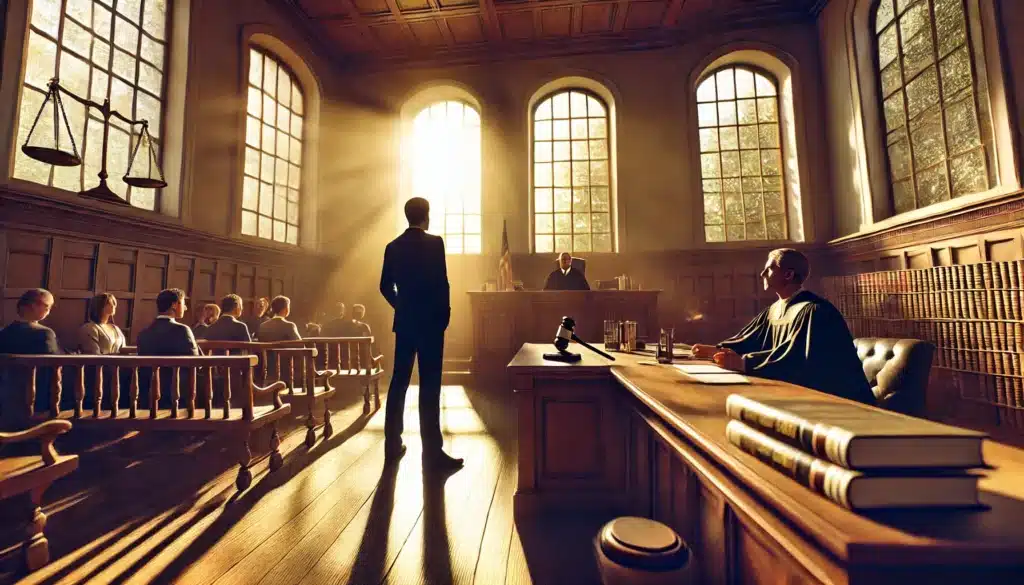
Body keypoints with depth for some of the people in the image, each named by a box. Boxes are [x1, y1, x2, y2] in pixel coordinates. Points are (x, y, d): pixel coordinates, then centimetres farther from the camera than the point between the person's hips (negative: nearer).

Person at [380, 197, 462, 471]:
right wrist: (445, 314, -2)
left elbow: (385, 286, 11)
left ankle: (392, 445, 22)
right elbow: (442, 283, -13)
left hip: (404, 322, 6)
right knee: (429, 385, -3)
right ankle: (432, 452, 3)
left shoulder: (393, 246, 8)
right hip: (430, 322, -6)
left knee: (399, 381, 12)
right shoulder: (434, 243, -9)